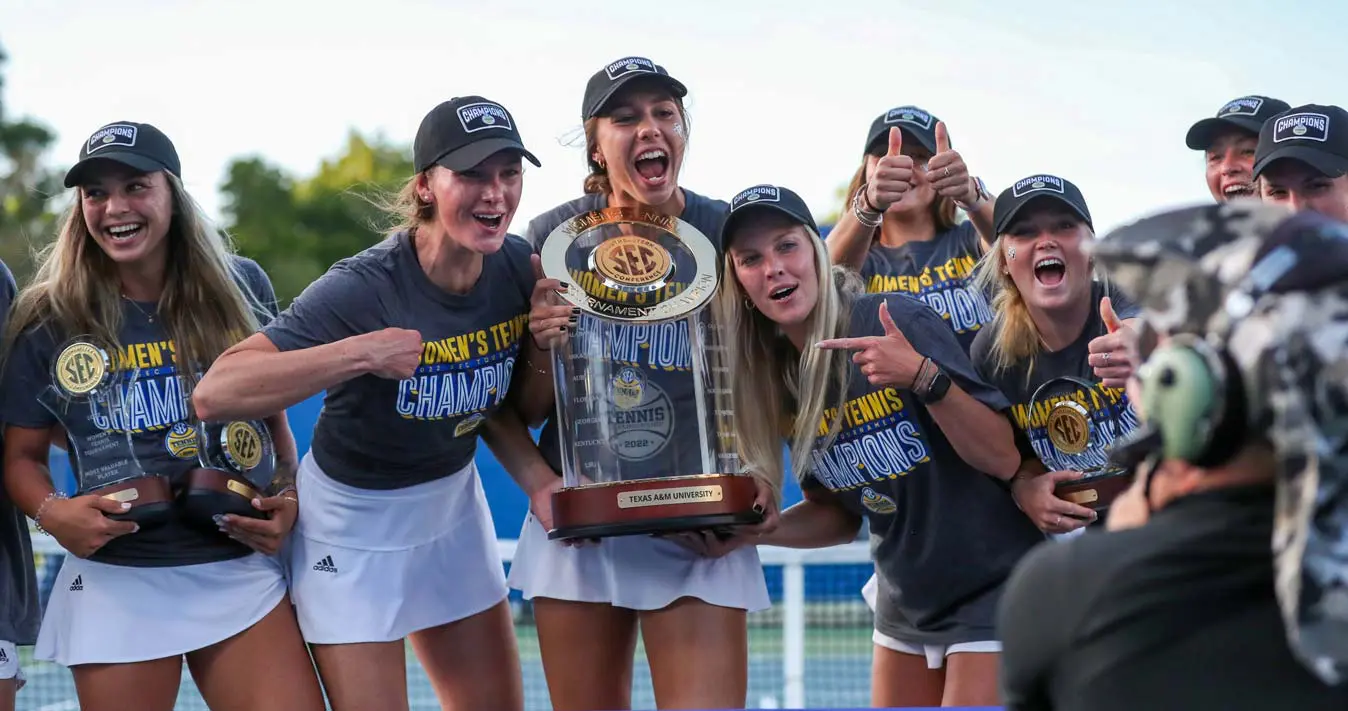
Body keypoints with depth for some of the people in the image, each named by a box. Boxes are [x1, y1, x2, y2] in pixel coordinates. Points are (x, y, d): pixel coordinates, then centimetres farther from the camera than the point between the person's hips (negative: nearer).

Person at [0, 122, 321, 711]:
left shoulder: (241, 288, 3)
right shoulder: (50, 321, -1)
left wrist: (289, 500, -1)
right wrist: (52, 513, -13)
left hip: (240, 572, 1)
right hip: (116, 584, -1)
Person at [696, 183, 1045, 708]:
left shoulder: (902, 324, -17)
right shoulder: (779, 377, 2)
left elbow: (1004, 459, -20)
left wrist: (923, 377, -33)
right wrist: (752, 531, -3)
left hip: (990, 591, -7)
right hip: (905, 602, 7)